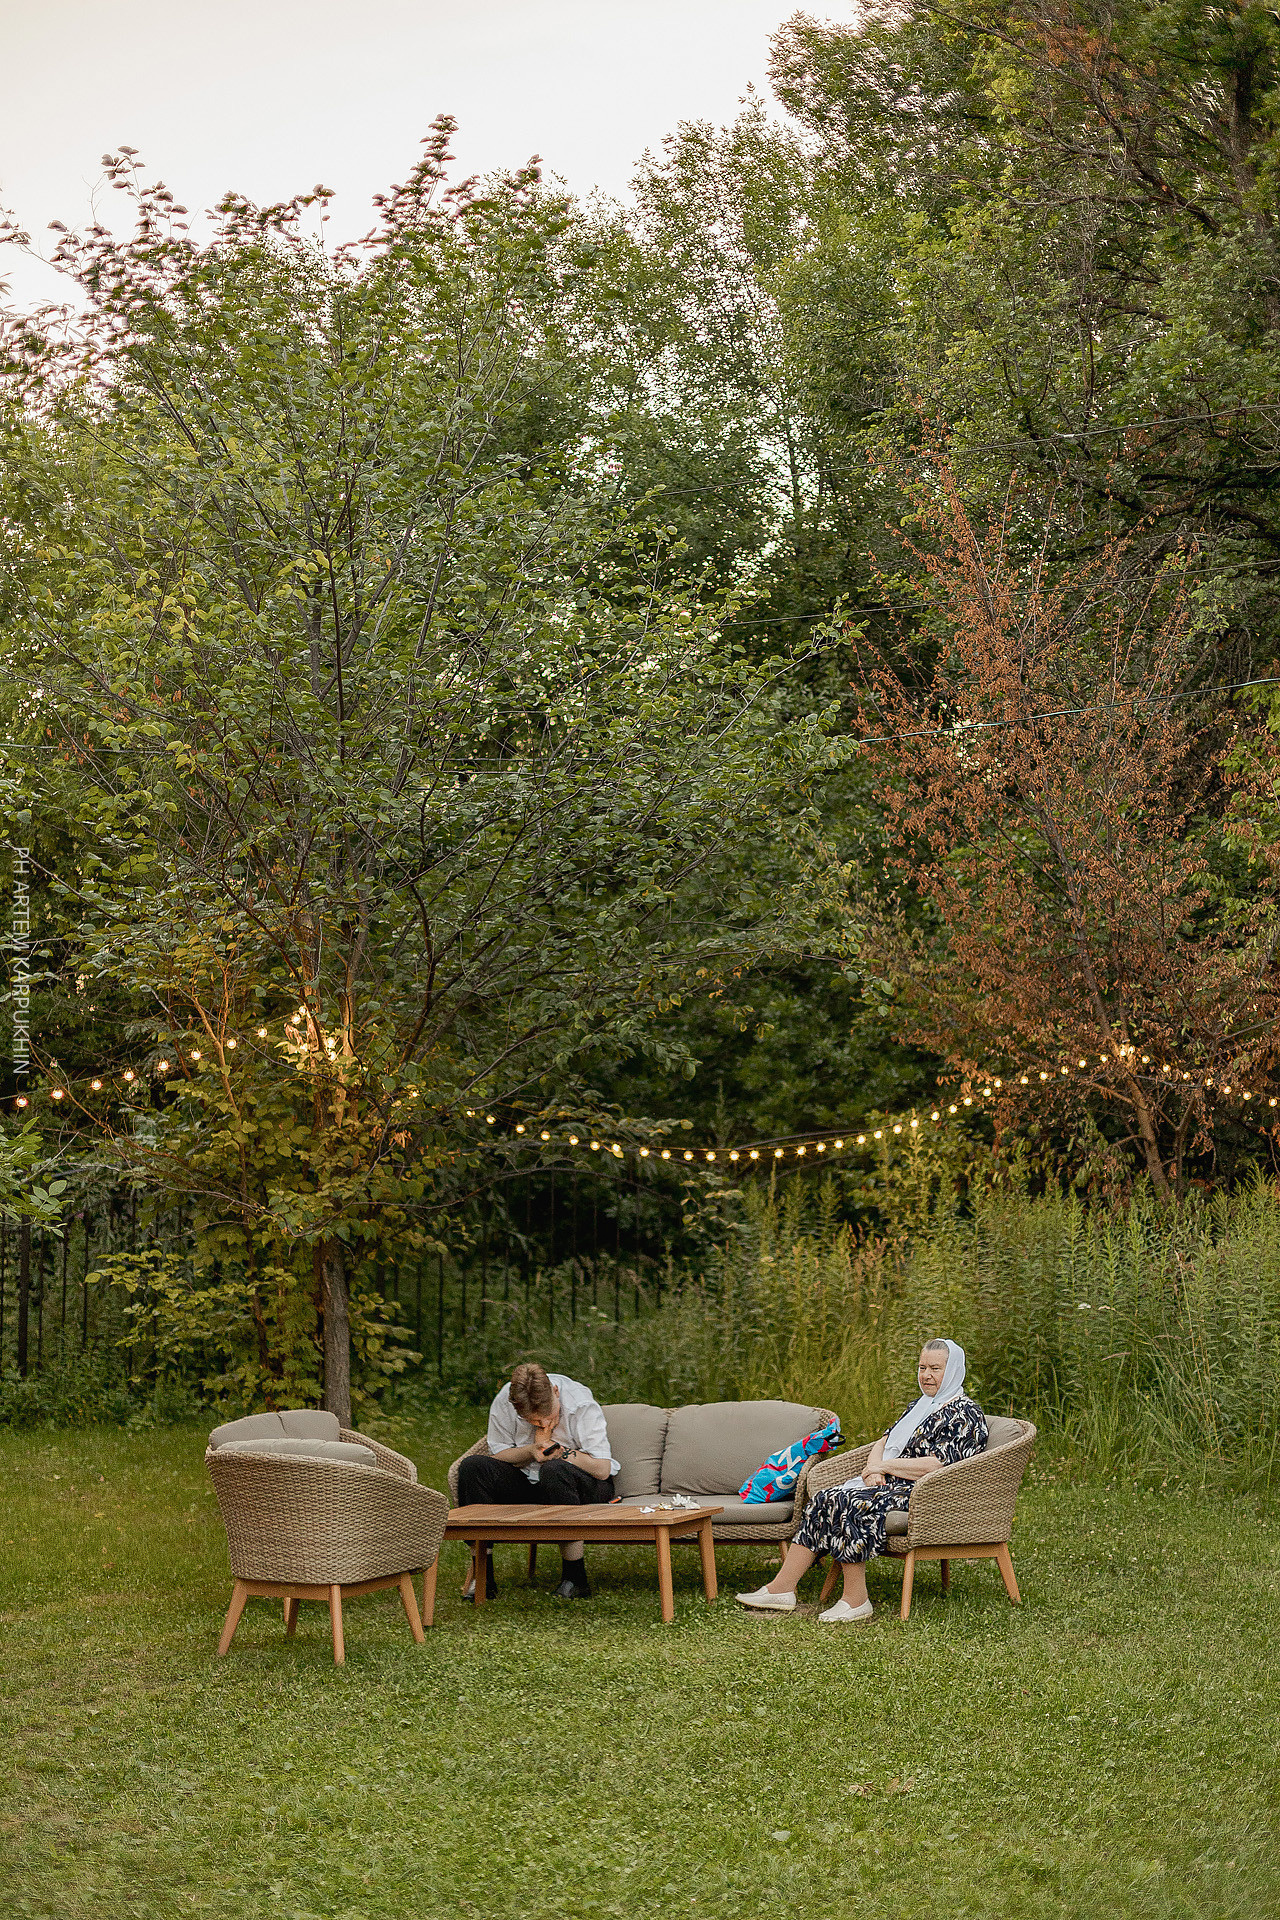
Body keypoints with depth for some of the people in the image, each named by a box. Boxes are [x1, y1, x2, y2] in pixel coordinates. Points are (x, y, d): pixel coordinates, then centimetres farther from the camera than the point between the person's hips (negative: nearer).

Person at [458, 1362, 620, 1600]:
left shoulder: (581, 1404, -23)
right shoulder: (504, 1403, -13)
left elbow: (602, 1469, -23)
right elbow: (498, 1454, -4)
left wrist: (557, 1451, -26)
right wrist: (531, 1451, -23)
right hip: (529, 1481, 4)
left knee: (554, 1471, -39)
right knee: (472, 1467, -20)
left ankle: (575, 1577, -30)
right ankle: (482, 1573, -16)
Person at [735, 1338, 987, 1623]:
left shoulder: (964, 1415, -7)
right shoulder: (921, 1405, 22)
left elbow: (938, 1465, -18)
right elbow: (884, 1442, 21)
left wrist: (885, 1466, -12)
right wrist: (874, 1469, -2)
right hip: (890, 1485, 9)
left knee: (850, 1504, -28)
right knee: (825, 1500, -10)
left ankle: (855, 1601, -26)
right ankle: (781, 1589, -15)